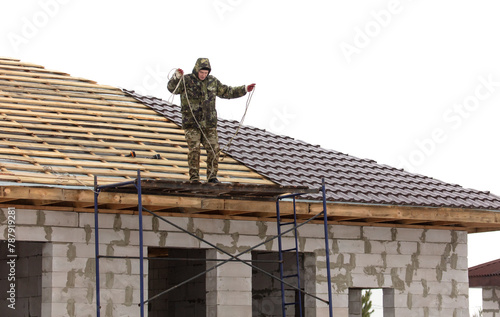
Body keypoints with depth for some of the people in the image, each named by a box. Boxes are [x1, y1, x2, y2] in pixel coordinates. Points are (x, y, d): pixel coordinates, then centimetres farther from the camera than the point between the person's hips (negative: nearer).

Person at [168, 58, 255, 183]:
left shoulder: (212, 81, 9)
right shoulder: (186, 80, -4)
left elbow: (227, 92, 19)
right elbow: (172, 88, -18)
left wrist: (244, 89, 12)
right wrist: (177, 76, -37)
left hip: (209, 123, 4)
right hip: (192, 123, -3)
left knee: (213, 149, -1)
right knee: (194, 149, -8)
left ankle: (212, 176, 9)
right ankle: (194, 177, -1)